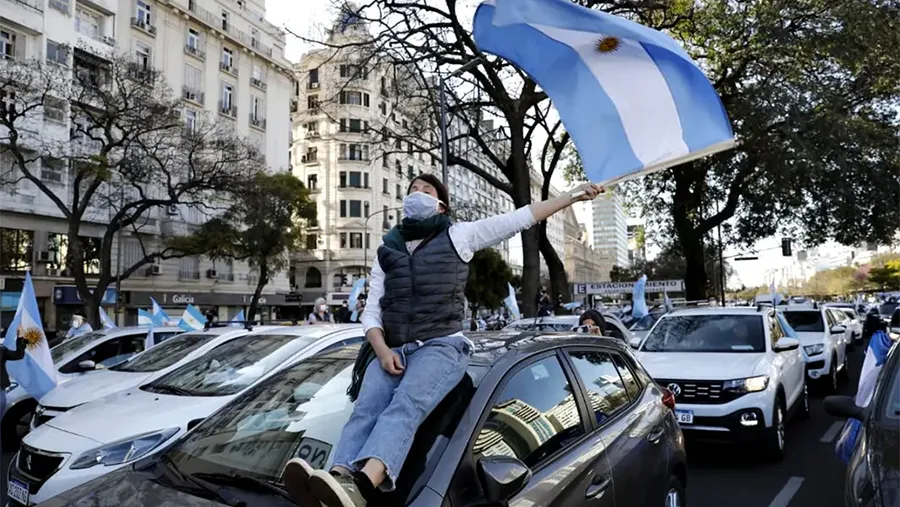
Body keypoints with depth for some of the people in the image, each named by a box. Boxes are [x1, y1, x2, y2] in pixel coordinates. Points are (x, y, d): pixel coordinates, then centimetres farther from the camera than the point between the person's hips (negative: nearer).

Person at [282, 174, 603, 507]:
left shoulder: (458, 236, 12)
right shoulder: (387, 249, 21)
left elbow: (522, 217, 9)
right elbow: (371, 312, 15)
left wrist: (573, 196, 8)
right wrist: (382, 350, -4)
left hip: (442, 346, -4)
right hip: (392, 348, 4)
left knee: (405, 405, -32)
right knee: (365, 411, -25)